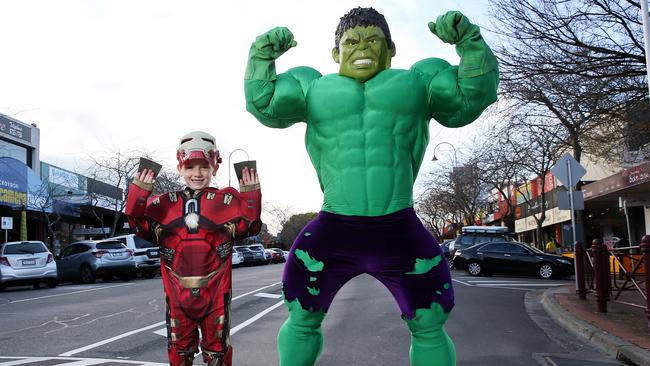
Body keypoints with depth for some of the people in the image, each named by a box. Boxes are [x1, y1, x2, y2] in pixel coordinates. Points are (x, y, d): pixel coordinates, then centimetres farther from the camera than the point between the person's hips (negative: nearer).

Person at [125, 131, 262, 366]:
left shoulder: (227, 200, -2)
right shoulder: (164, 204, 5)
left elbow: (249, 226, -6)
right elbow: (141, 225, 0)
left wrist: (250, 195, -18)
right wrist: (139, 193, -11)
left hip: (215, 292, -2)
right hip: (177, 292, 2)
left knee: (217, 346, 12)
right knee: (178, 347, 17)